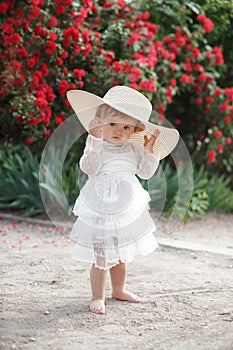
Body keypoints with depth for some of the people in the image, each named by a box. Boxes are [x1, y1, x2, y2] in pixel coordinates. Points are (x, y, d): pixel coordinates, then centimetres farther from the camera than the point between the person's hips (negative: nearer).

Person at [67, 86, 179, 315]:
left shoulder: (133, 149, 4)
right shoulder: (96, 146, -12)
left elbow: (145, 172, 5)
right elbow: (88, 168, -28)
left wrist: (149, 150, -7)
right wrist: (95, 141, -36)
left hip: (127, 209, 6)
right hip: (100, 211, -6)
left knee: (121, 253, 20)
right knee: (101, 256, -3)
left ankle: (118, 289, 38)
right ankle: (98, 297, 10)